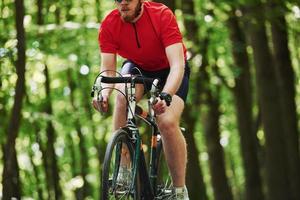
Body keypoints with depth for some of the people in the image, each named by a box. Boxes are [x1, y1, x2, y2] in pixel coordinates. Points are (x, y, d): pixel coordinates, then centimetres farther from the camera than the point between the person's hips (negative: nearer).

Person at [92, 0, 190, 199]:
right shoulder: (109, 24, -22)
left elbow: (177, 64, -38)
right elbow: (108, 70, -22)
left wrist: (165, 96, -55)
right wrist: (103, 92, -45)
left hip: (169, 71, -2)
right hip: (137, 67, 2)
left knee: (168, 122, -26)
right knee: (123, 97, -32)